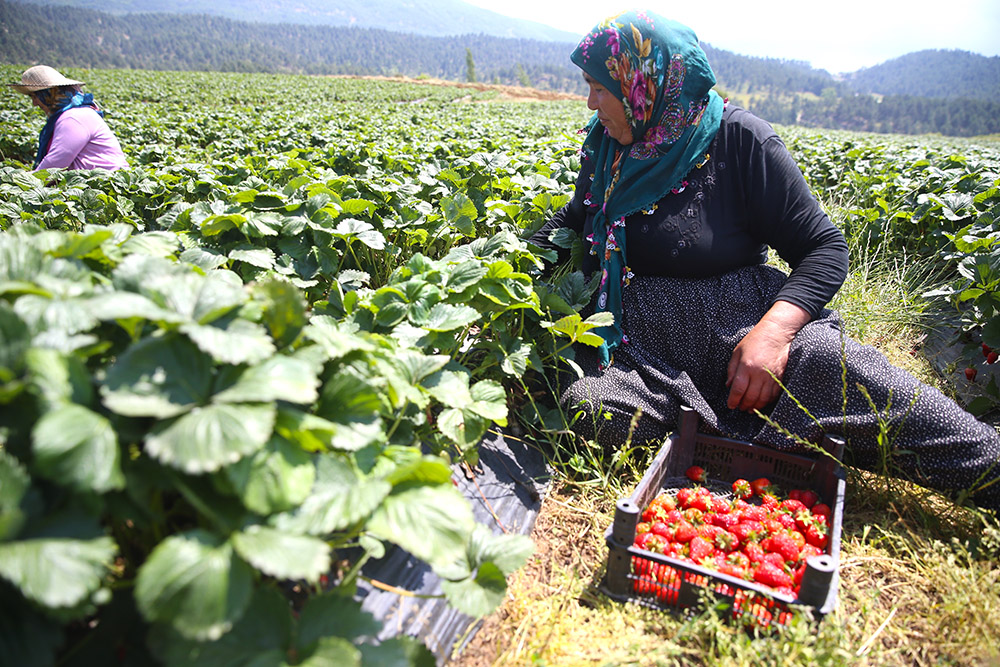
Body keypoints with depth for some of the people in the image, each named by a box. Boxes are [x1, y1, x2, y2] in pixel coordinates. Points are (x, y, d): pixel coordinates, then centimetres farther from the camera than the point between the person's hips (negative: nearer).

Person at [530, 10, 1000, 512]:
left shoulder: (738, 140, -5)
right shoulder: (604, 144, 10)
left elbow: (825, 248, -6)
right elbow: (574, 221, 27)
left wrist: (775, 328, -25)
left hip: (737, 329, -3)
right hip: (639, 345, 4)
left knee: (833, 367, -35)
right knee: (587, 408, -30)